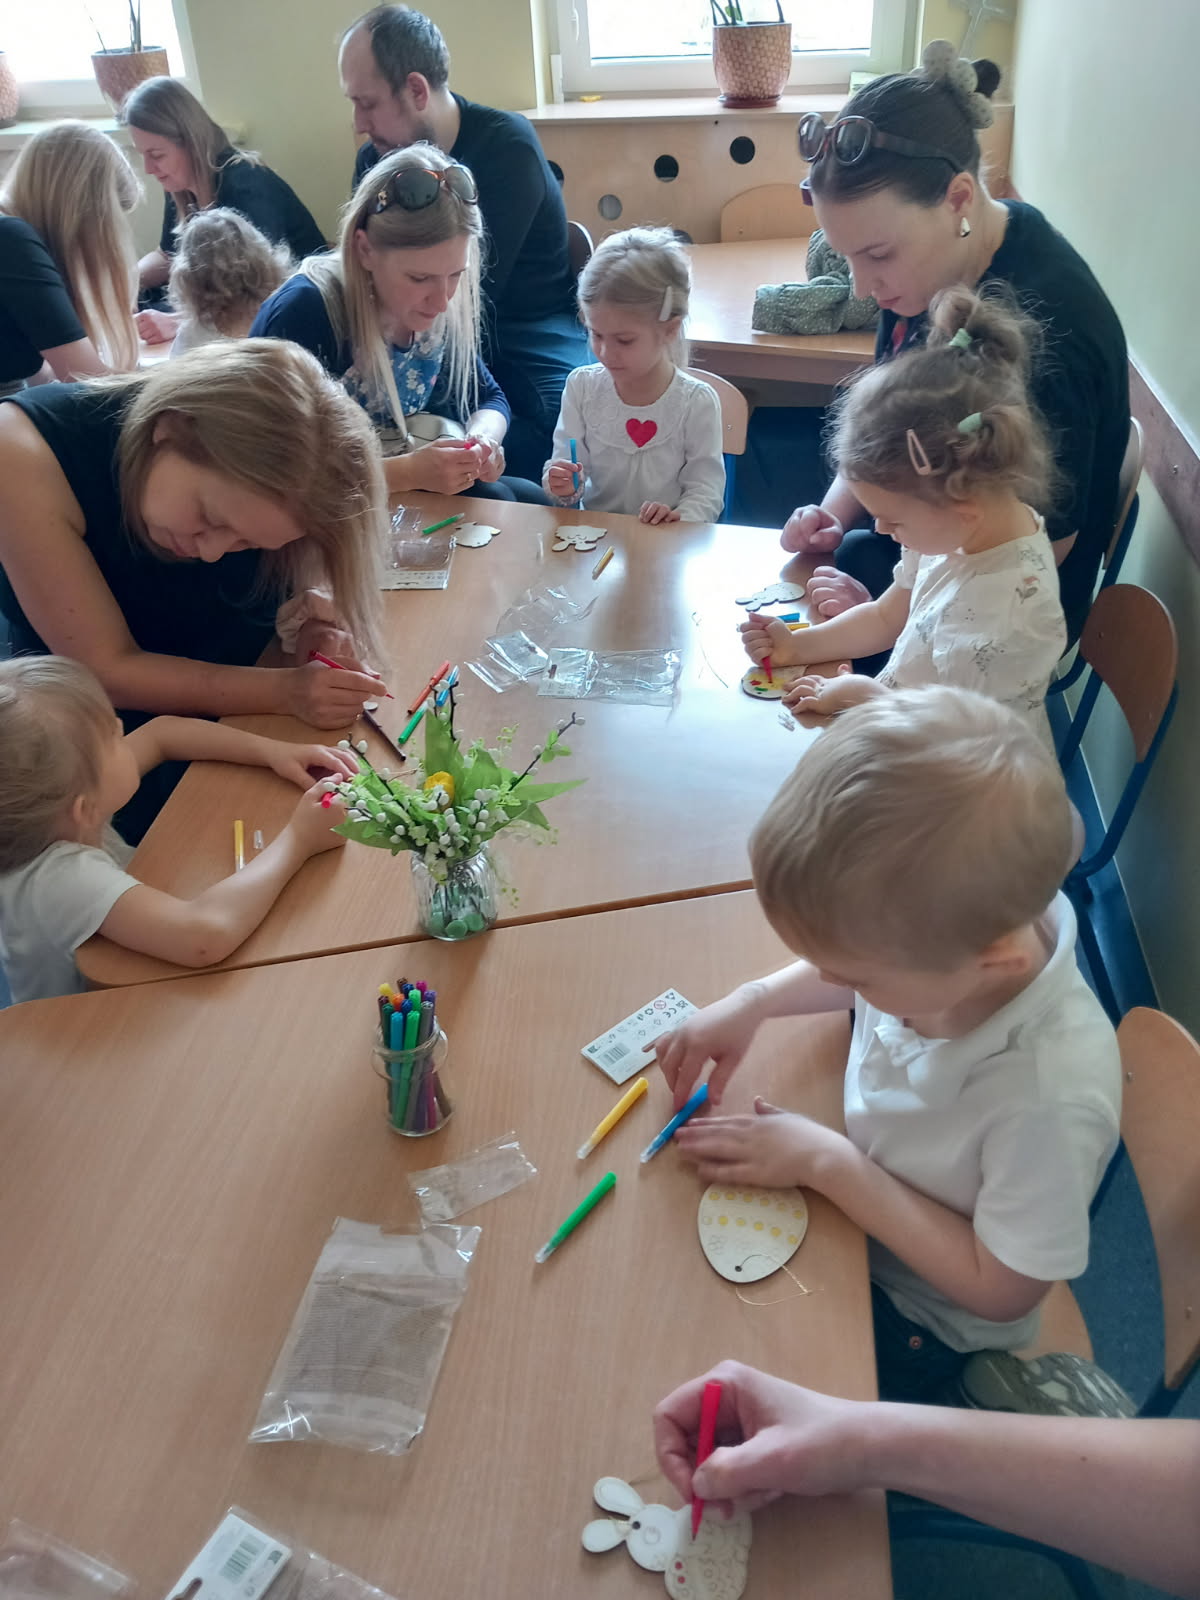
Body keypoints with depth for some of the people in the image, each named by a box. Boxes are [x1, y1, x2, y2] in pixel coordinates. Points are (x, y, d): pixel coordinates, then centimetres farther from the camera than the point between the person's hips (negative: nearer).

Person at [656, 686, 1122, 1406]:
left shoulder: (1053, 1099, -41)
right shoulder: (960, 928, -25)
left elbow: (1000, 1289, -24)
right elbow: (852, 974, 1)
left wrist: (826, 1162, -27)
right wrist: (753, 1001, -15)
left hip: (914, 1318, -5)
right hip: (857, 1201, 5)